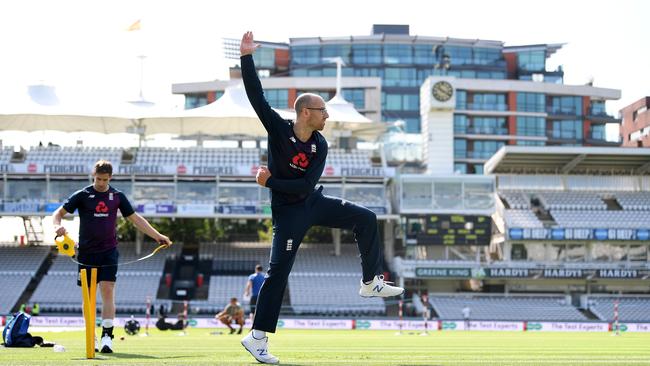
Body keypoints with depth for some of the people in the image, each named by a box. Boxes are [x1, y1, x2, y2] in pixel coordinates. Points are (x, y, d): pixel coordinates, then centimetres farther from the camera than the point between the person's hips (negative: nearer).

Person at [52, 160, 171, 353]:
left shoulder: (117, 196, 7)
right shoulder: (82, 195, 1)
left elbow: (136, 219, 13)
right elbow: (58, 213, 1)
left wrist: (157, 236, 9)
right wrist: (58, 226, -21)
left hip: (109, 252, 0)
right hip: (87, 252, 0)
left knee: (108, 292, -11)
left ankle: (107, 336, -13)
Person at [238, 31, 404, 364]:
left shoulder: (320, 146, -7)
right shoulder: (278, 128, -16)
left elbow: (306, 185, -13)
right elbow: (256, 94, -25)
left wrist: (271, 181, -20)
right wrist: (247, 57, -32)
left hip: (314, 203, 6)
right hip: (288, 212, -5)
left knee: (365, 219, 1)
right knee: (278, 271, -9)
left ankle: (371, 282, 10)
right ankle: (257, 337, -4)